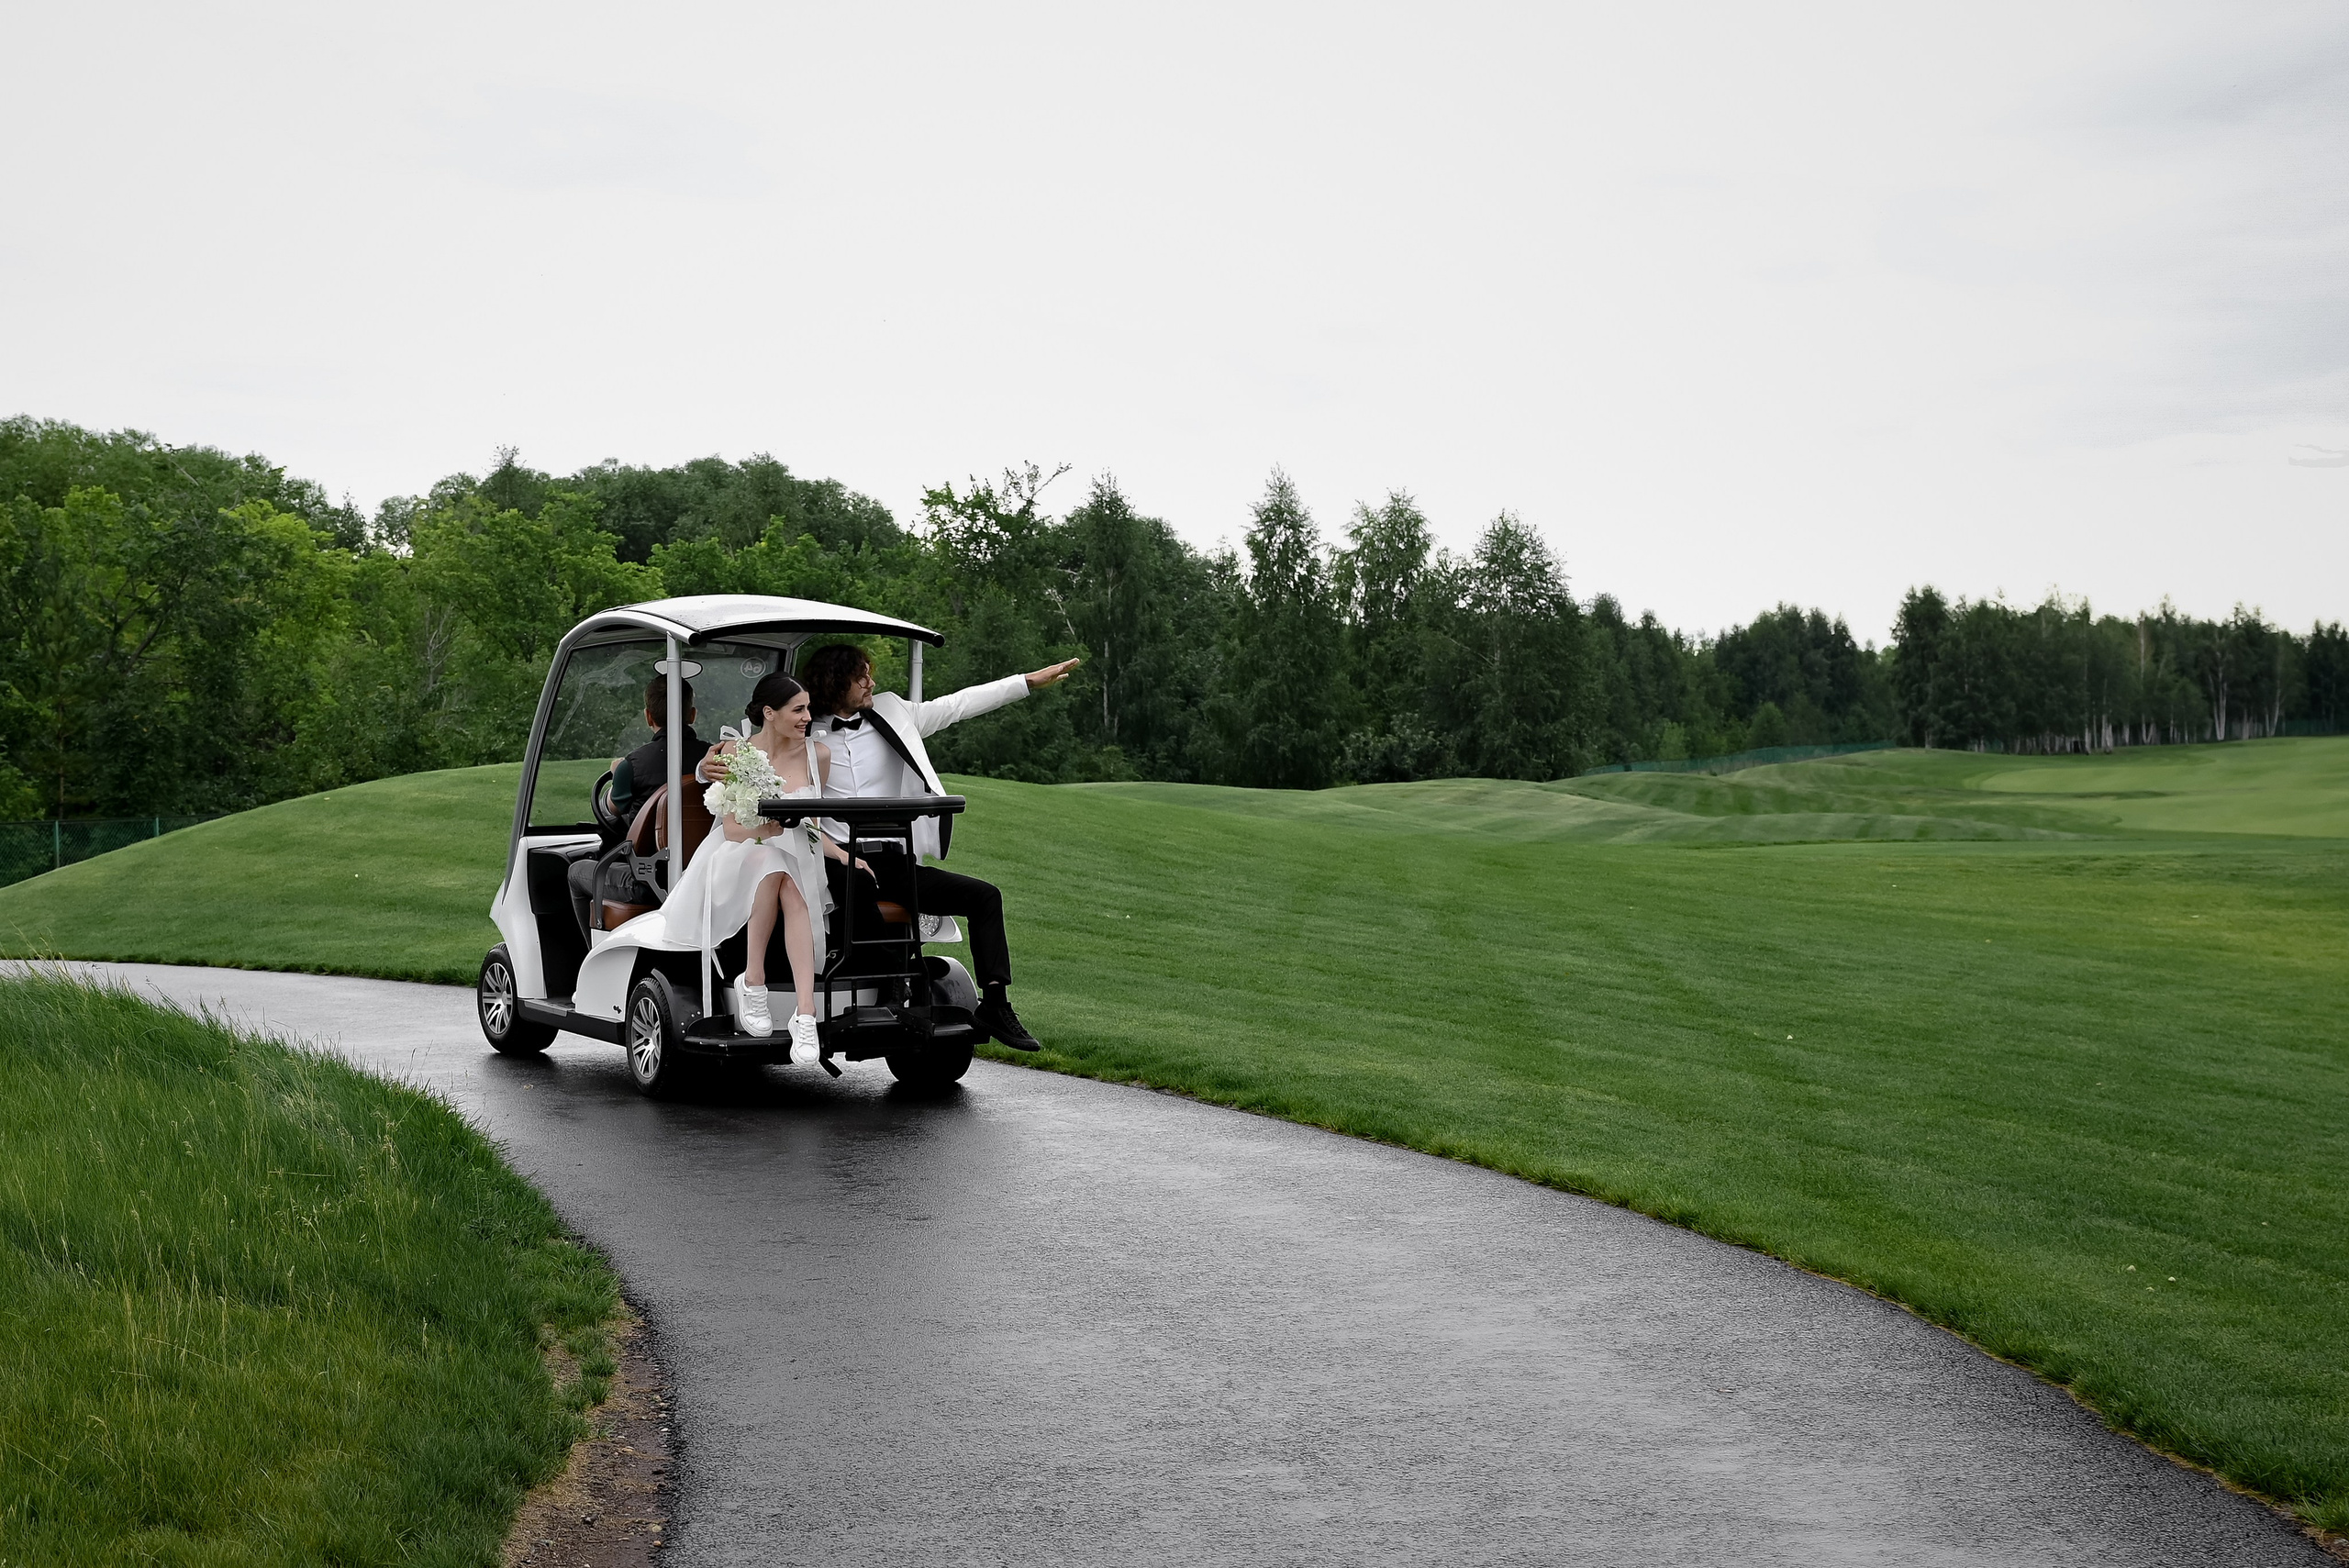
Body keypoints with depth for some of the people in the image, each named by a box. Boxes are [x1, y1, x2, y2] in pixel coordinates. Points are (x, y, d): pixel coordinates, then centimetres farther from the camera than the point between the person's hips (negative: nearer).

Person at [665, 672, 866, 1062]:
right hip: (736, 864, -2)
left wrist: (841, 854, -5)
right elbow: (733, 830, -10)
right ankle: (752, 982, -31)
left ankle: (805, 1012, -47)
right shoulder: (736, 753, -4)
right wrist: (786, 823, -23)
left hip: (797, 863, 2)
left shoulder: (817, 754, 5)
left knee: (785, 882, -35)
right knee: (772, 859, -38)